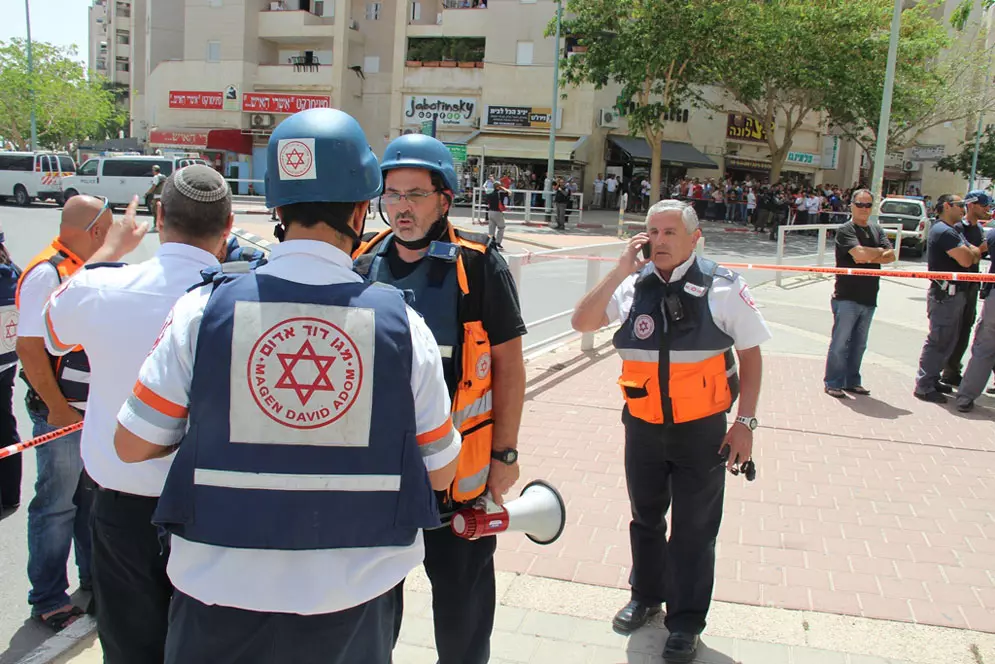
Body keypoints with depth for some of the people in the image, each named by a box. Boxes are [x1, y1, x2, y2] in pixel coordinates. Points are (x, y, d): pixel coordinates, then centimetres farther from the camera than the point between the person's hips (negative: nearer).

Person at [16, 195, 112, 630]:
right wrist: (59, 410, -17)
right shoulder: (46, 273, -16)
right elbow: (30, 350, -19)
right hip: (61, 413, -7)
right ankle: (48, 599, 16)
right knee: (56, 506, 3)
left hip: (98, 410, 8)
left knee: (94, 498, 18)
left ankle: (94, 577, 34)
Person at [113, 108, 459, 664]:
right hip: (353, 607, 1)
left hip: (222, 602, 0)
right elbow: (441, 473, -3)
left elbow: (133, 444, -2)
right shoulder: (402, 324, -12)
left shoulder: (204, 311, -13)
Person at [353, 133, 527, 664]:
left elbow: (509, 363, -6)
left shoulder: (478, 266, -10)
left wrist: (505, 453, -6)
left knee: (462, 590, 12)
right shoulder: (364, 265, 2)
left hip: (460, 463, -3)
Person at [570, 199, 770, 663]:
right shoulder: (633, 286, -4)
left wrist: (745, 421, -7)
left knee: (694, 530, 10)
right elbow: (582, 322, -12)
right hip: (642, 428, 3)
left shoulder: (722, 288, -11)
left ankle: (685, 622, 29)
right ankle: (646, 594, 45)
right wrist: (620, 272, -19)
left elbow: (750, 354, -4)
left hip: (701, 431, -3)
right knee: (646, 518, 22)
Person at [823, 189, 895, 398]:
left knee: (859, 344, 13)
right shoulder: (845, 230, -6)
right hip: (847, 297, -6)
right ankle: (833, 383, 4)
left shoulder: (877, 230, 14)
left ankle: (852, 382, 22)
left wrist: (869, 257, -13)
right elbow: (860, 253, -21)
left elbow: (891, 256, 3)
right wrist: (880, 251, -3)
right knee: (840, 343, -3)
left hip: (869, 298, 6)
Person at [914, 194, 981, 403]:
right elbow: (966, 260, -21)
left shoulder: (950, 231, 18)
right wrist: (972, 251, -2)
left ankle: (932, 379, 25)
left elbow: (976, 255, 19)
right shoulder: (944, 232, -17)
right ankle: (924, 386, -2)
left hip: (954, 293, 11)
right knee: (938, 341, -7)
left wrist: (972, 252, -2)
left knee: (947, 340, 16)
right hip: (945, 294, -11)